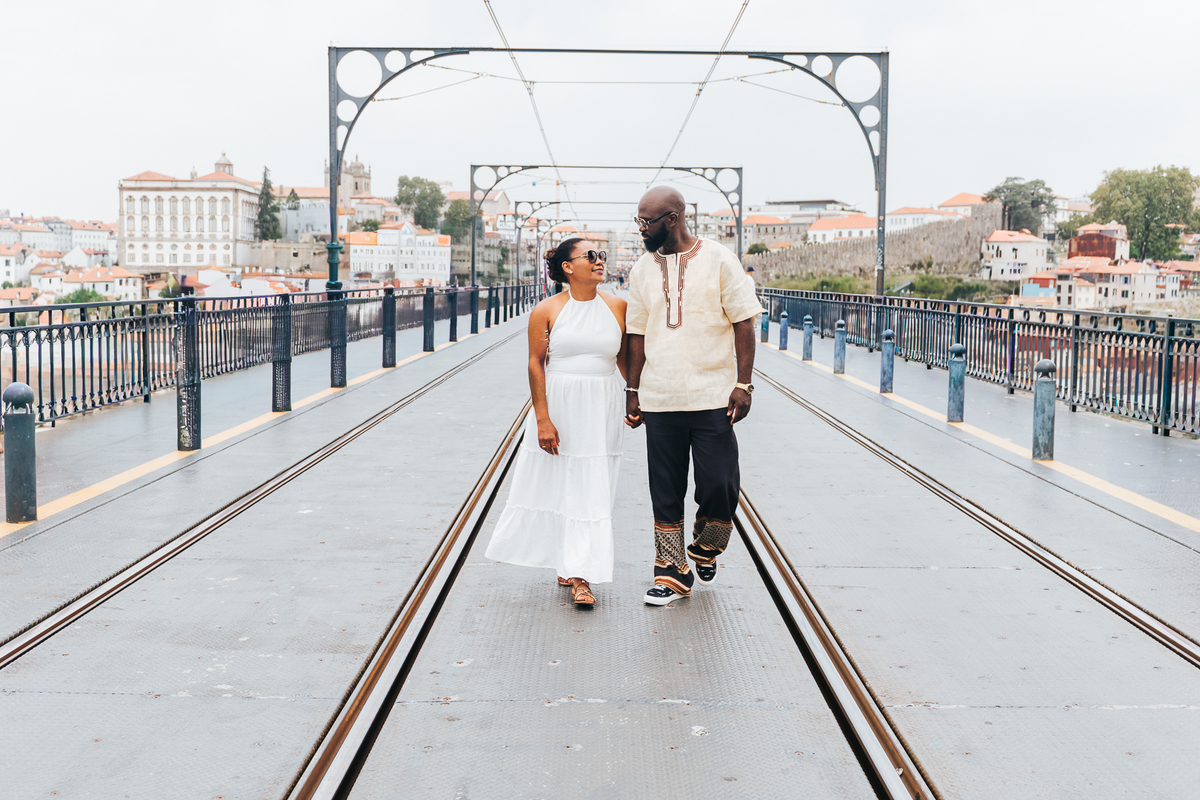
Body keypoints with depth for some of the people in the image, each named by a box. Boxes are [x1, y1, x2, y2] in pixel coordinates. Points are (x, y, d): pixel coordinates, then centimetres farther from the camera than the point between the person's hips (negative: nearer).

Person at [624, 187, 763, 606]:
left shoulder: (718, 260, -3)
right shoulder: (642, 270, 8)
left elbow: (743, 323, -3)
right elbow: (637, 334, 13)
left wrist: (743, 383, -9)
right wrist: (632, 391, 9)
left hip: (714, 396, -3)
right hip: (660, 399, 3)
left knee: (720, 487, -3)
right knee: (665, 494, 6)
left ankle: (706, 548, 25)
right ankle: (671, 573, 17)